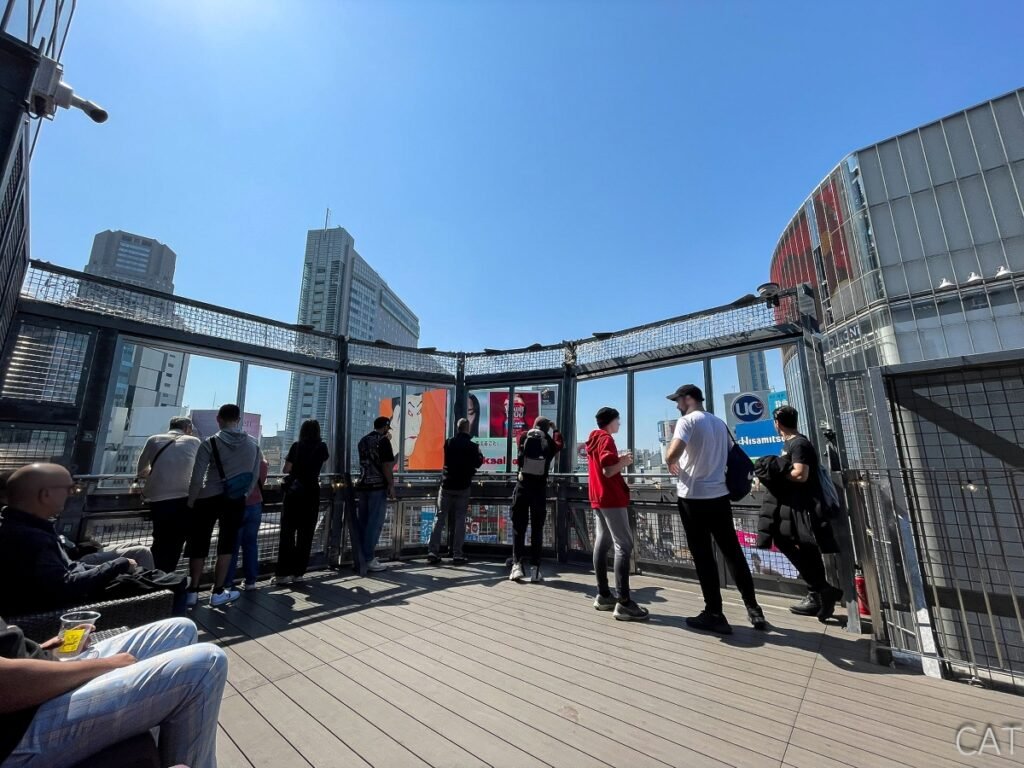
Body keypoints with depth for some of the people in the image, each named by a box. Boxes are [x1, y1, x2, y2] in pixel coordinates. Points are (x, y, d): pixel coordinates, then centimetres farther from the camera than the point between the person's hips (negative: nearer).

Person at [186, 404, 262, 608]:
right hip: (235, 501, 2)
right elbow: (255, 477, 5)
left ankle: (192, 592, 21)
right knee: (226, 546, 12)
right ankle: (218, 593, 18)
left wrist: (190, 503, 1)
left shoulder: (210, 443, -9)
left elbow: (197, 478, -11)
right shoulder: (253, 445, 1)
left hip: (207, 499, -2)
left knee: (199, 546, 13)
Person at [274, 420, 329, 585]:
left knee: (287, 532, 5)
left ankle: (282, 573, 4)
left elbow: (286, 469, 0)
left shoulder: (296, 446, -1)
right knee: (305, 534, 6)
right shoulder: (321, 447, 2)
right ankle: (298, 572, 10)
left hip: (293, 492, 0)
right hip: (311, 492, 0)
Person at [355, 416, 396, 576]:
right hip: (378, 486, -8)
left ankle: (361, 558, 16)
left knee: (363, 522, 11)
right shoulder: (383, 440, -8)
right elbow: (386, 465, -15)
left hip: (363, 485, 8)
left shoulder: (363, 441, 14)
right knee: (375, 523, -2)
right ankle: (369, 559, 0)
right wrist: (391, 485, -12)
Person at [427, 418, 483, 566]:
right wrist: (479, 454, 21)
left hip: (447, 485, 2)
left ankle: (433, 552, 3)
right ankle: (457, 554, 2)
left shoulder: (448, 442, 1)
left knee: (440, 518, 6)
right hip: (463, 487, -2)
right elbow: (478, 464, 4)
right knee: (460, 519, 3)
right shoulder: (472, 446, -6)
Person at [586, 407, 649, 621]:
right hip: (612, 498, -10)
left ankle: (603, 595, 14)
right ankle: (624, 603, -11)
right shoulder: (606, 439, -12)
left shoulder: (594, 440, 17)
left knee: (602, 544, 9)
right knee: (624, 545, -9)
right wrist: (624, 461, -6)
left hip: (598, 498, 10)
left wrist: (619, 461, 13)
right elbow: (608, 471, -20)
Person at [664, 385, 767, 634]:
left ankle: (715, 614, 9)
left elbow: (672, 454, -26)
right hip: (720, 495, 7)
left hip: (693, 497, -7)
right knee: (733, 552, 16)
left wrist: (671, 464, -5)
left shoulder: (687, 420, -11)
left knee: (703, 556, 3)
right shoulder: (719, 422, 11)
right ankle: (753, 609, 23)